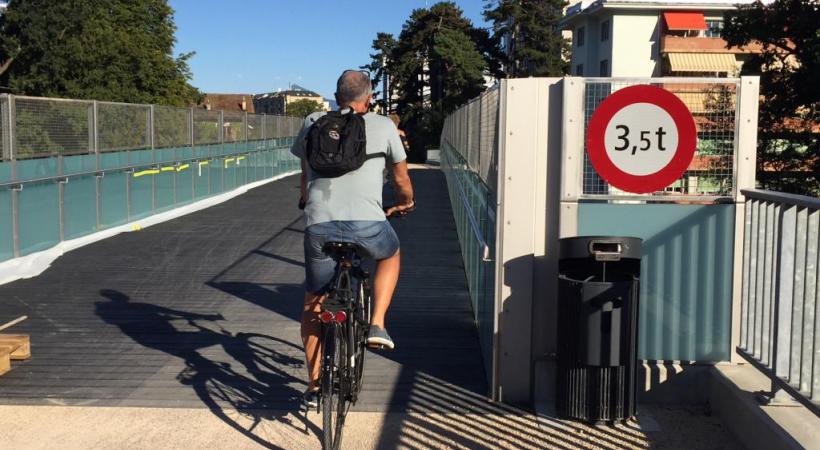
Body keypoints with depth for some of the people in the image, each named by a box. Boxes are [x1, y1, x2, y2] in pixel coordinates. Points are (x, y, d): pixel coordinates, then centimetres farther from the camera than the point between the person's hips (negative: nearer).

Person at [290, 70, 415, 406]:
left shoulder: (313, 123, 16)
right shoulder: (384, 126, 11)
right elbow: (401, 180, 22)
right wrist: (405, 204, 44)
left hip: (320, 225, 2)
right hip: (367, 224, -1)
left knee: (313, 303, 20)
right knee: (391, 255, 33)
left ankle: (314, 386, 21)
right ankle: (377, 325, 16)